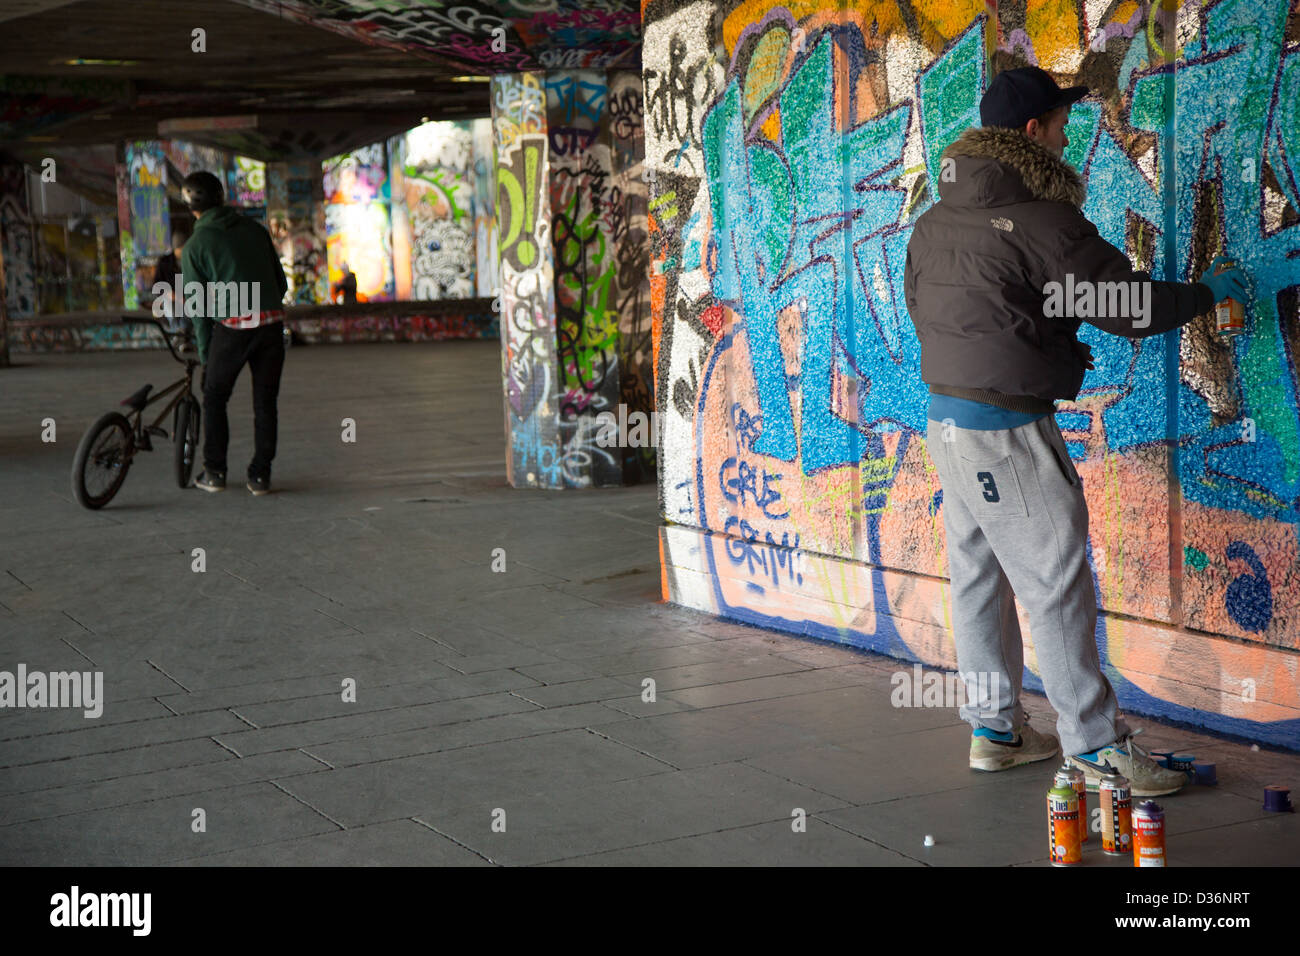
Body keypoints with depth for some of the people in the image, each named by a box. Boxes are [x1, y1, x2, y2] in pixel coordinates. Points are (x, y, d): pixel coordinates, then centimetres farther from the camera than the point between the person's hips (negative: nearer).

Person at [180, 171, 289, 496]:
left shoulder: (196, 245, 1)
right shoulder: (255, 230, 12)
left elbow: (198, 306, 1)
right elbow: (281, 282, 14)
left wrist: (205, 354, 9)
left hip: (232, 327, -3)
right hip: (271, 322, 3)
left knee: (214, 398, 15)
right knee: (265, 401, 11)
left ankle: (214, 472, 14)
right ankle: (260, 475, 12)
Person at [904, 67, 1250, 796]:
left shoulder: (935, 221, 8)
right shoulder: (1042, 223, -17)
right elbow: (1132, 305, -12)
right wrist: (1212, 292, 6)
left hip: (949, 416, 9)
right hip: (1009, 430, -9)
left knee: (979, 577, 15)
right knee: (1058, 586, -2)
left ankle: (995, 728, 24)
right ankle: (1096, 744, 5)